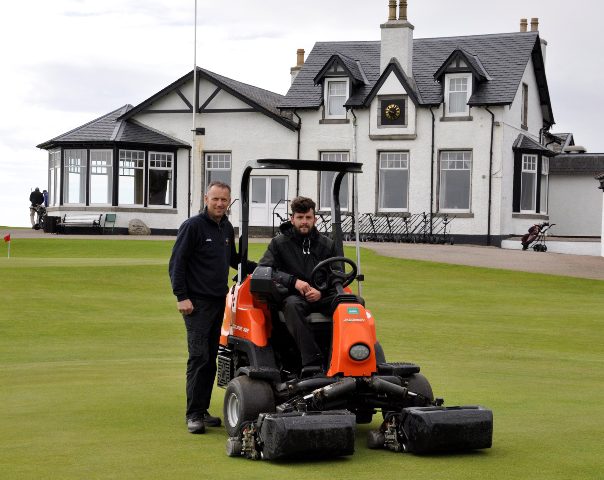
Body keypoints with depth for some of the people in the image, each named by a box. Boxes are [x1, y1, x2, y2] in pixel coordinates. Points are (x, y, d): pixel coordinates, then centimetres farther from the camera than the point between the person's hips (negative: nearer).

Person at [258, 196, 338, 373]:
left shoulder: (327, 245, 16)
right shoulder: (279, 243, 9)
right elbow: (262, 269, -4)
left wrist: (321, 291, -11)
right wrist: (293, 281, -17)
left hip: (322, 297, 2)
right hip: (293, 296, -2)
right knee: (292, 305, -40)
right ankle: (312, 361, -49)